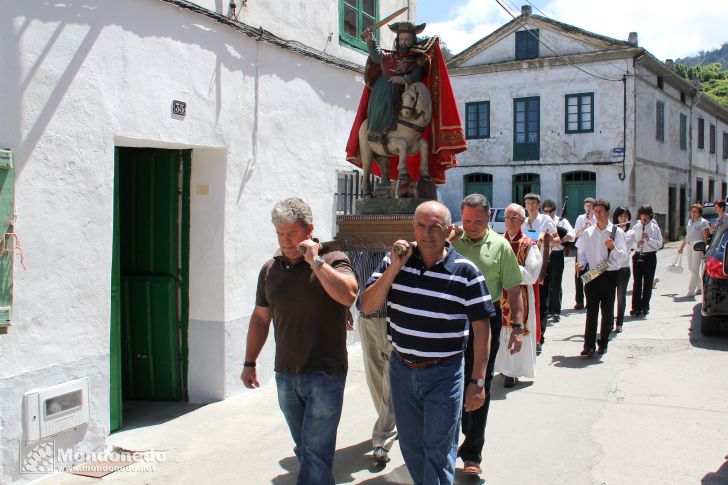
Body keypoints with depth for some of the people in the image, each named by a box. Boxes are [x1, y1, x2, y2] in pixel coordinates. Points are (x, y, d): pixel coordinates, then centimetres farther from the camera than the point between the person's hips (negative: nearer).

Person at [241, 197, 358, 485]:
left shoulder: (333, 261, -7)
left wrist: (315, 261, -24)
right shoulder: (270, 269, 7)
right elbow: (260, 318, 15)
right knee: (304, 449, 16)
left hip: (325, 374, -5)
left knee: (315, 451, -3)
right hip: (286, 376, 5)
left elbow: (348, 295, -27)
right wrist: (249, 363, 15)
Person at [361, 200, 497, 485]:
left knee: (438, 453, 3)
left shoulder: (465, 272, -10)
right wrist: (394, 268, -17)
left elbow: (481, 328, -7)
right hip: (401, 369, 4)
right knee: (411, 448, 19)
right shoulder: (394, 261, -1)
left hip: (443, 374, -4)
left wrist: (477, 381, -8)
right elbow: (367, 307, -7)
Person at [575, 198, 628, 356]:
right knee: (591, 311, -3)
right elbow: (583, 253, 11)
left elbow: (623, 256, -4)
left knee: (607, 311, 9)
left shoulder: (617, 232, -1)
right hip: (591, 274, 1)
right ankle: (589, 345, -3)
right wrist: (581, 263, -8)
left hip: (609, 275, -1)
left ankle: (603, 343, 23)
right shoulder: (588, 233, 5)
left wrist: (613, 248, -22)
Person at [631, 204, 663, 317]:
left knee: (648, 283, 5)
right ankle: (636, 308, 0)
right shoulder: (636, 227, 7)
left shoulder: (655, 228, 2)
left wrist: (649, 239, -17)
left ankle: (645, 307, 16)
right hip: (638, 256, 1)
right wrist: (636, 244, -9)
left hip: (650, 257, -1)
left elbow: (659, 244, -2)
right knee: (637, 283, -3)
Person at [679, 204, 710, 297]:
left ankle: (691, 291, -10)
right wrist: (681, 247, 24)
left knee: (695, 268, -9)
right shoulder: (690, 222, 17)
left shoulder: (703, 222, -4)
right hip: (689, 246, 8)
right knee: (690, 268, 11)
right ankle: (699, 287, 25)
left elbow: (705, 237, -9)